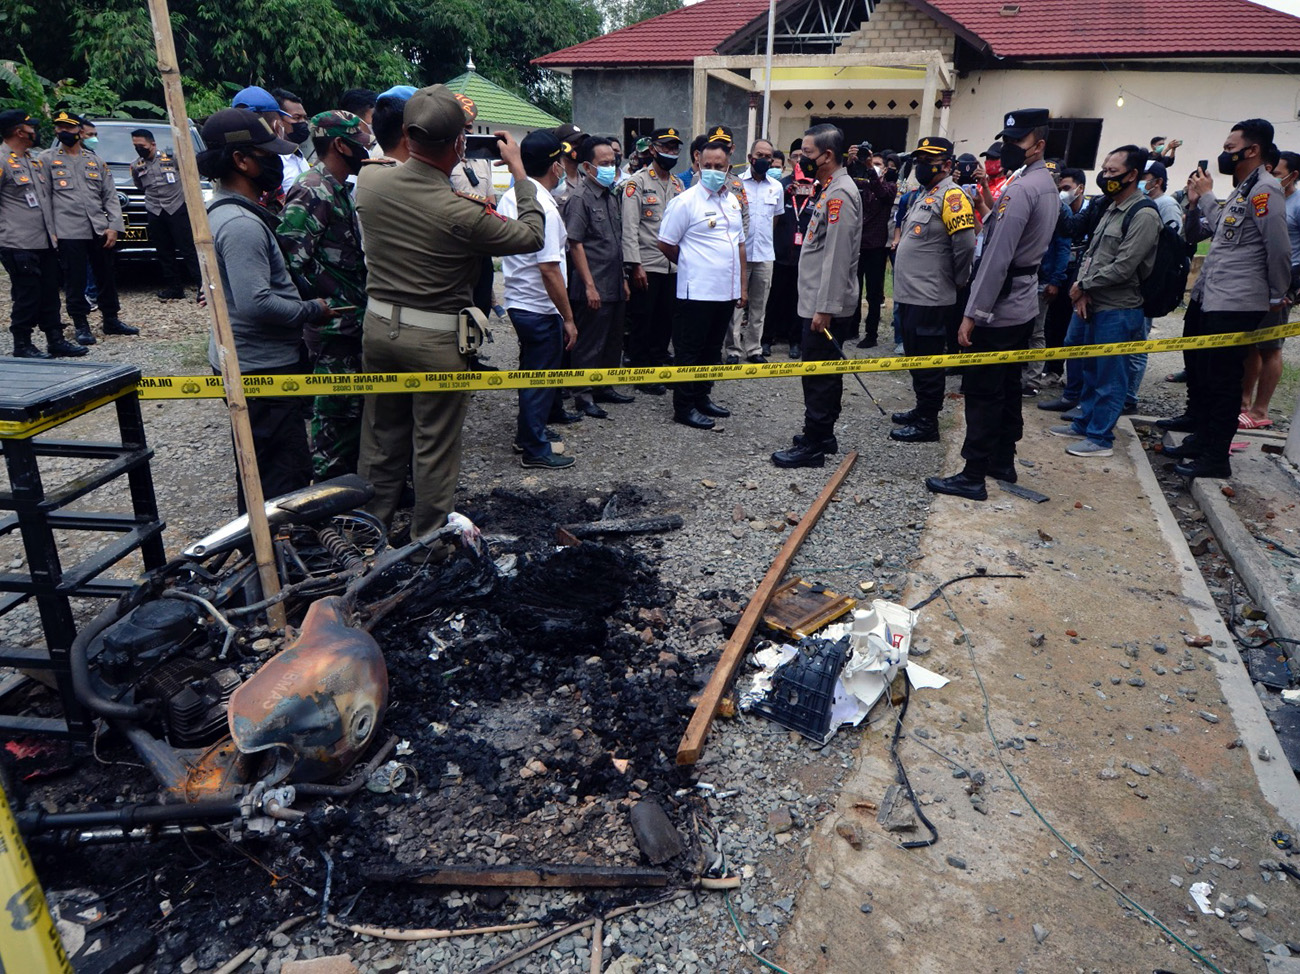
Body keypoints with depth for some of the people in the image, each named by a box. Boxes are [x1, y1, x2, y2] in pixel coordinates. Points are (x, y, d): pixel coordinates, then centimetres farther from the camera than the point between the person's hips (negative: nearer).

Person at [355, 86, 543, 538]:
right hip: (437, 337, -6)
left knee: (381, 435, 18)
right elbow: (531, 236, -8)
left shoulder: (368, 181, -6)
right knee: (435, 445, 8)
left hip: (378, 325, 6)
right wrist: (518, 171, 2)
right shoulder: (462, 211, -22)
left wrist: (430, 130, 19)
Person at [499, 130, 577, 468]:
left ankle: (528, 432, 36)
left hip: (517, 300, 9)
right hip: (540, 308, -9)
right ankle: (536, 449, 14)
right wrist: (568, 317, -17)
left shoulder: (509, 197, 5)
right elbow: (549, 270, -24)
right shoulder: (545, 207, -21)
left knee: (530, 371, 22)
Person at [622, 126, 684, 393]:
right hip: (646, 266, -6)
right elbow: (629, 227, -11)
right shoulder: (637, 182, -5)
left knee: (665, 320, 12)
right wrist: (635, 265, -17)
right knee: (641, 322, 1)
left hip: (672, 266, 6)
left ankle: (659, 366, 24)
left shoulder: (678, 185, 15)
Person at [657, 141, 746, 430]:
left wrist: (742, 285, 14)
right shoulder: (685, 201, -9)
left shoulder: (732, 200, 13)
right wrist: (691, 266, 7)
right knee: (689, 351, 1)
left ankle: (702, 398, 27)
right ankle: (684, 407, 8)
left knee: (712, 349, 15)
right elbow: (666, 245, -7)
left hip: (726, 291, 7)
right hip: (697, 291, -7)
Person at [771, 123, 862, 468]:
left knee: (818, 375, -4)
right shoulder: (831, 189, 16)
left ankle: (812, 445, 3)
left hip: (825, 306, -10)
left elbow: (837, 255, -22)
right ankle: (822, 435, 27)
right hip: (819, 302, 10)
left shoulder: (840, 194, -16)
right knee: (823, 372, 16)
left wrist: (825, 308, -23)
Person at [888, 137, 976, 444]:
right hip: (910, 294, 10)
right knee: (916, 356, 17)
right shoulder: (924, 195, 18)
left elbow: (965, 245, -20)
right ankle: (922, 409, 30)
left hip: (930, 299, -10)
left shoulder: (952, 196, -13)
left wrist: (956, 281, -8)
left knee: (927, 361, -3)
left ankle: (927, 423, 5)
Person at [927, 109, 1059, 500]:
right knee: (1008, 387, 17)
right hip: (1024, 305, 10)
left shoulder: (1019, 189, -18)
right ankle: (1003, 460, 27)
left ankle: (973, 476, -2)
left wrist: (972, 314, -22)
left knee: (982, 393, -6)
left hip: (998, 310, -10)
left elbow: (997, 257, -23)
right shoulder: (1048, 185, 14)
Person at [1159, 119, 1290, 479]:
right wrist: (1203, 197, 12)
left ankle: (1215, 458, 4)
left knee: (1222, 382, -4)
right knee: (1202, 373, 17)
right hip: (1209, 299, 10)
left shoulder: (1264, 189, -13)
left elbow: (1279, 248, -16)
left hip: (1235, 306, -10)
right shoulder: (1241, 191, 18)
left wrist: (1277, 297, -7)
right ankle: (1200, 440, 30)